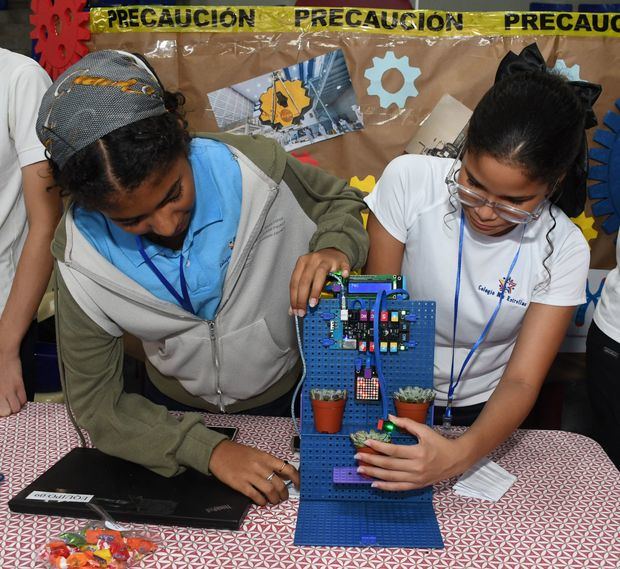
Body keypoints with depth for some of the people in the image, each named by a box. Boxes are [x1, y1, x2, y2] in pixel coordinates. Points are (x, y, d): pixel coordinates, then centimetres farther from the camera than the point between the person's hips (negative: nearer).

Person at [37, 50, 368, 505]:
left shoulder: (258, 168, -28)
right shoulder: (82, 258, -24)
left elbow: (342, 201, -7)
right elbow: (94, 401, -17)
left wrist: (334, 248, -31)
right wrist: (208, 449, -30)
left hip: (296, 394, 0)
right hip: (180, 412, 1)